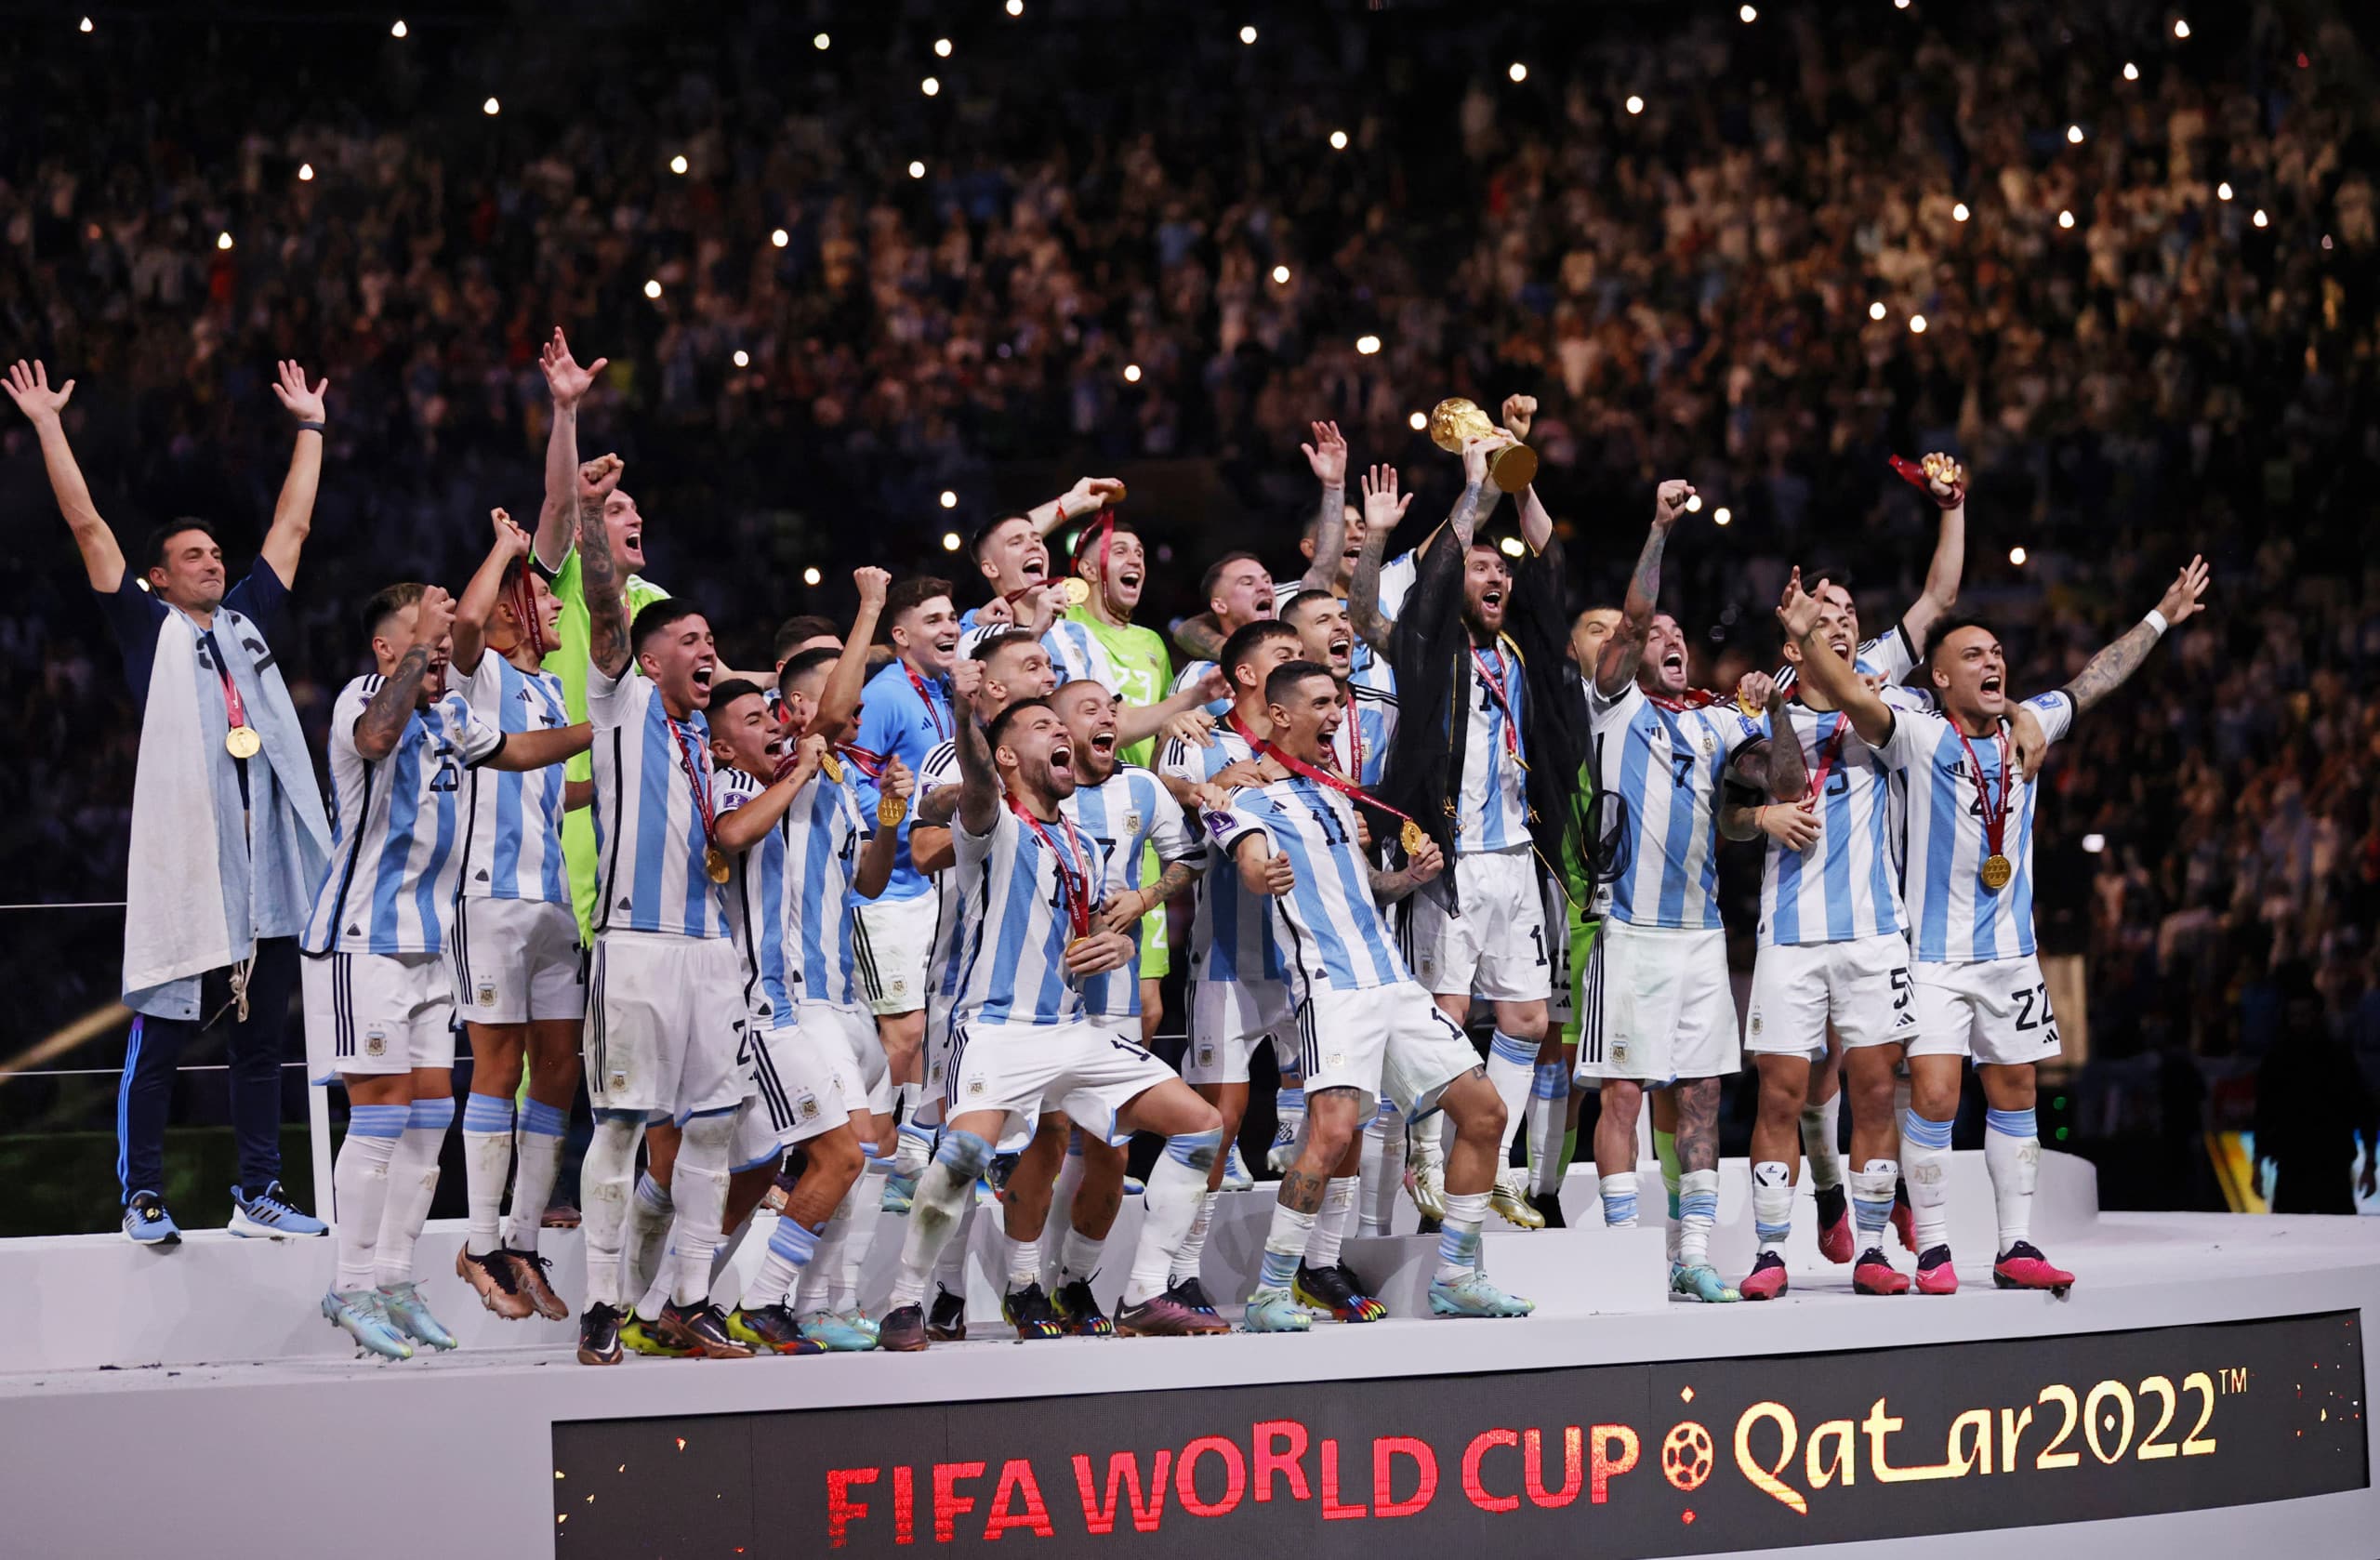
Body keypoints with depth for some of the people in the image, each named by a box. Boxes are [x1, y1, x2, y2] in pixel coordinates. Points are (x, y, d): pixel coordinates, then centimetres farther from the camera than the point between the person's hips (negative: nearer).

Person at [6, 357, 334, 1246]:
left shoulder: (248, 623, 20)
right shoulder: (149, 628, 7)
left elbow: (292, 526, 27)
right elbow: (87, 528, 3)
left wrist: (309, 427, 30)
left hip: (265, 868, 5)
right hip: (182, 864, -5)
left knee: (260, 1040, 8)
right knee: (159, 1040, -2)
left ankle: (260, 1195, 14)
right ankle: (143, 1199, 4)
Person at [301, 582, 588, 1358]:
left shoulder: (449, 712, 14)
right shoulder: (363, 697, -13)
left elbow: (516, 750, 32)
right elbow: (376, 736, -39)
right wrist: (419, 646, -37)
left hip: (426, 943, 9)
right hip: (362, 939, -9)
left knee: (431, 1113, 8)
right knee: (382, 1113, -10)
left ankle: (393, 1279, 15)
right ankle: (352, 1287, -2)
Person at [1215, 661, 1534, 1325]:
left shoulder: (1336, 791, 21)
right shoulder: (1251, 796, -2)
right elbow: (1252, 862, -22)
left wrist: (1411, 876, 9)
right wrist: (1262, 878, -46)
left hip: (1391, 980, 8)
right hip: (1331, 987, -8)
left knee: (1483, 1113, 7)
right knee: (1334, 1129, -26)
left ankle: (1454, 1280, 18)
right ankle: (1269, 1294, -17)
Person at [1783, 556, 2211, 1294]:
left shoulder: (2027, 730, 8)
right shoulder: (1919, 738, -8)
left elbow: (2095, 680, 20)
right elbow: (1855, 696, -25)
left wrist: (2160, 617, 26)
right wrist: (1807, 637, -41)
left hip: (2011, 950, 6)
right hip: (1934, 955, -5)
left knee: (2015, 1095, 9)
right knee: (1933, 1098, -12)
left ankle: (2016, 1248, 15)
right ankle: (1932, 1251, -3)